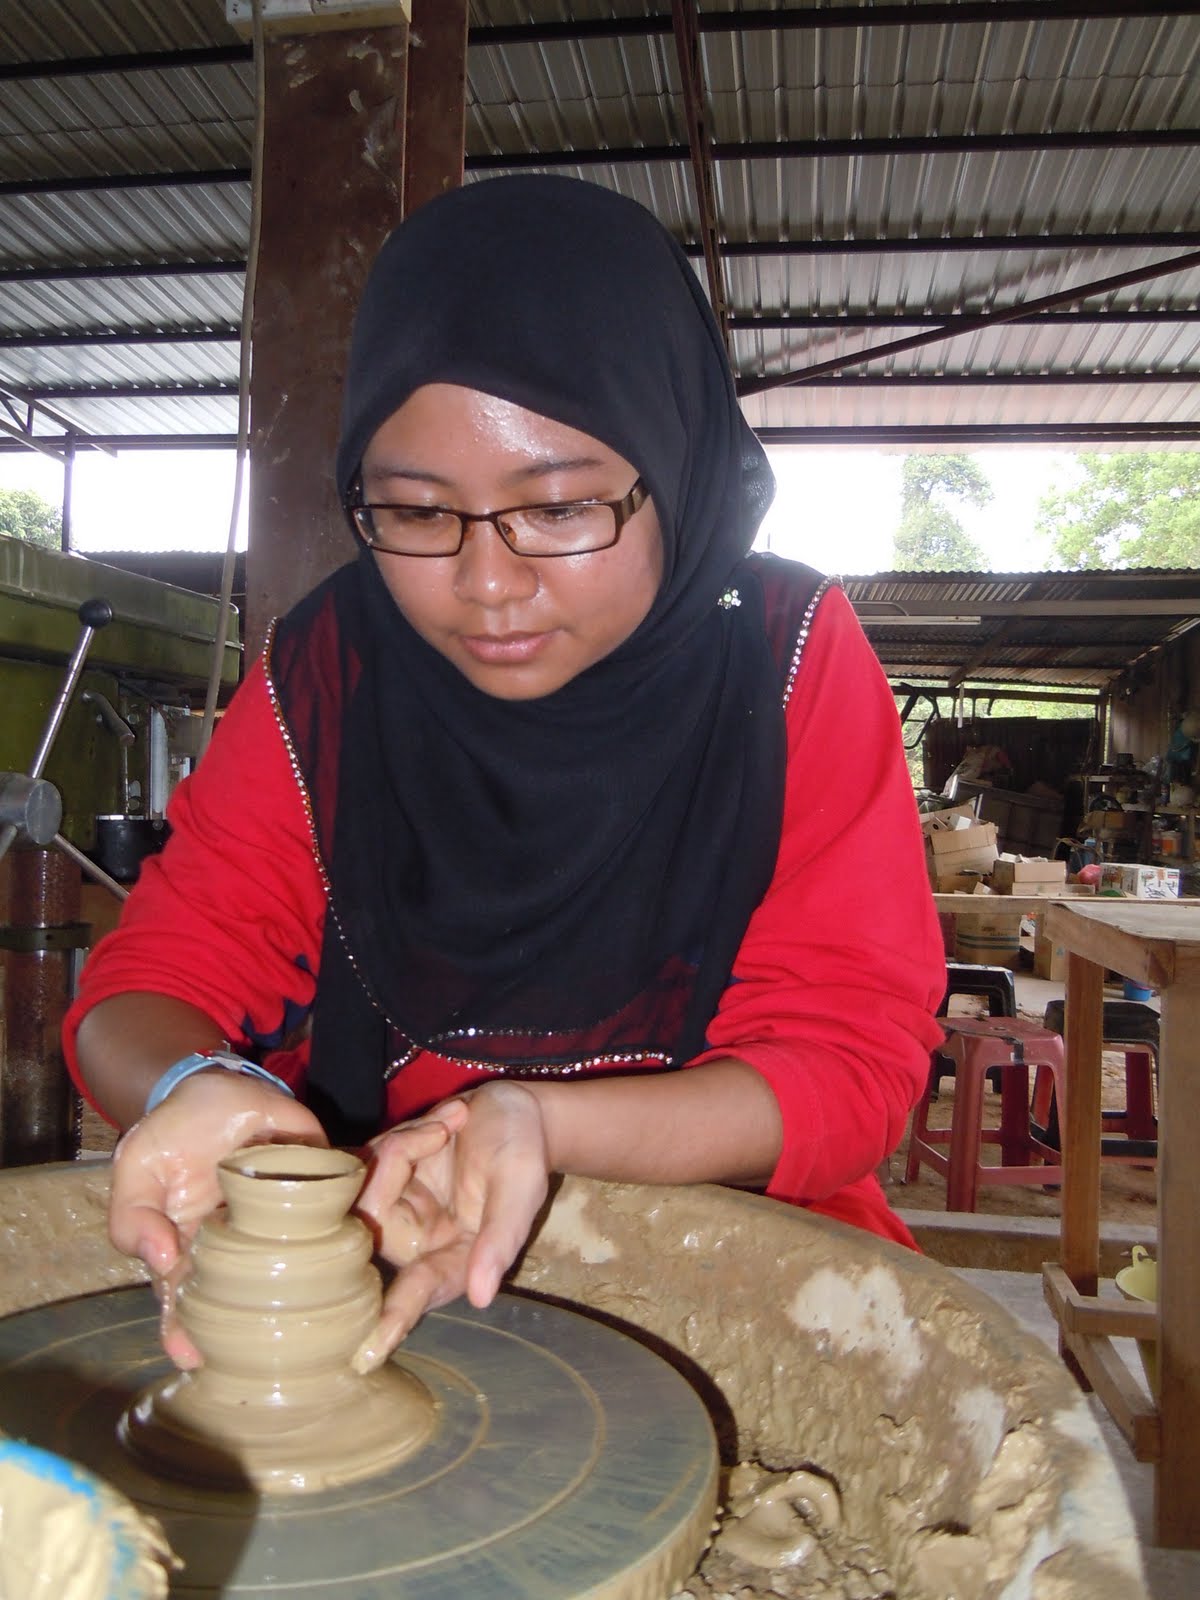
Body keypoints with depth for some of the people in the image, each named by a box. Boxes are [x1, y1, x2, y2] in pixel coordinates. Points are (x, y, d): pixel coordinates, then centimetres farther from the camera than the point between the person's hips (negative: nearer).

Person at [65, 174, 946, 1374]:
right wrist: (192, 1089, -28)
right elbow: (158, 975, -4)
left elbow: (851, 1058, -12)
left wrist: (542, 1123, -29)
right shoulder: (326, 668, -4)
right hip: (356, 1238, 2)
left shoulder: (791, 658, -10)